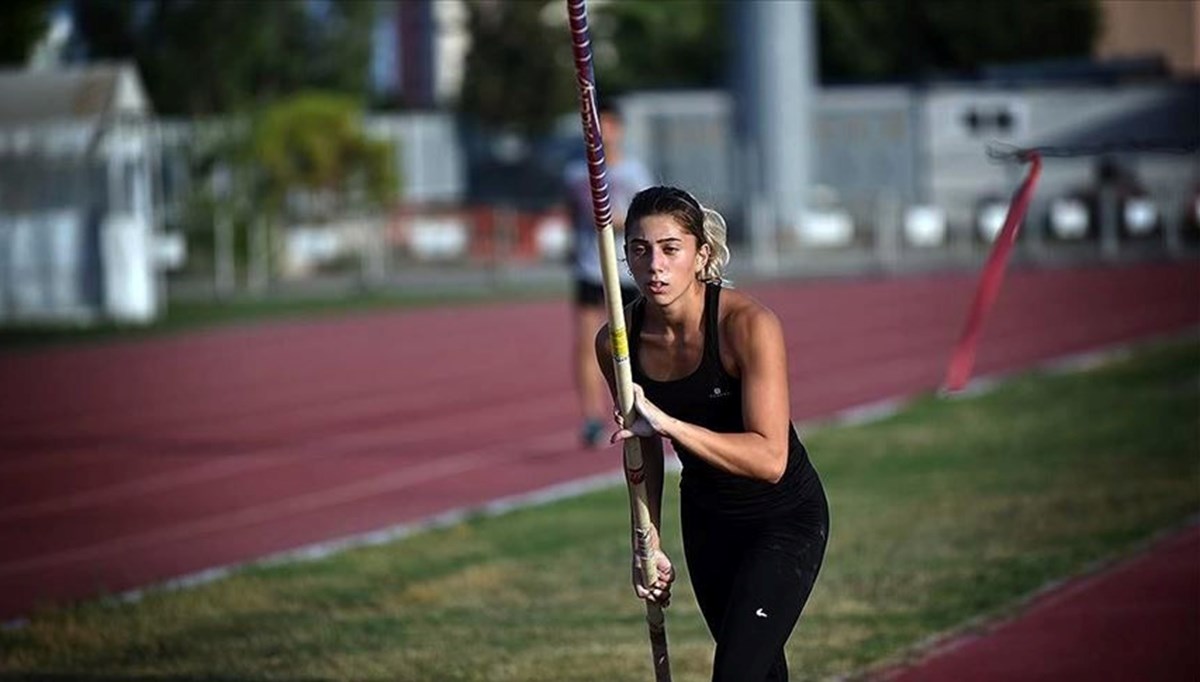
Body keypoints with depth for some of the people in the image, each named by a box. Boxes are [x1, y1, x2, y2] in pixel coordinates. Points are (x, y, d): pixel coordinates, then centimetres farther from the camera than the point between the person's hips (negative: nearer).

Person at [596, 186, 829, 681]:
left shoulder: (749, 325, -27)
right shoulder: (616, 342, -11)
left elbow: (769, 459, -34)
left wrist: (666, 422, -41)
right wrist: (649, 543, 1)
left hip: (785, 519, -6)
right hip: (705, 518, 6)